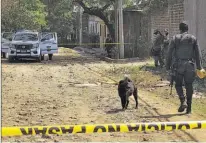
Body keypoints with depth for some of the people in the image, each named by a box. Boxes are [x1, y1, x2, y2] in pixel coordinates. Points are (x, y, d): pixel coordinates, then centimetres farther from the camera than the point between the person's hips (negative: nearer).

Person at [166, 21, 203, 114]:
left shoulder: (175, 38, 1)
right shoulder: (193, 38, 5)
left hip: (179, 65, -1)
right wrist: (199, 66, 10)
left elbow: (170, 53, 0)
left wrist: (168, 66, 6)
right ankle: (189, 108, 7)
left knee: (178, 84, 12)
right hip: (190, 65, 1)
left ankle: (183, 101, -12)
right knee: (189, 86, 7)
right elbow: (198, 54, 5)